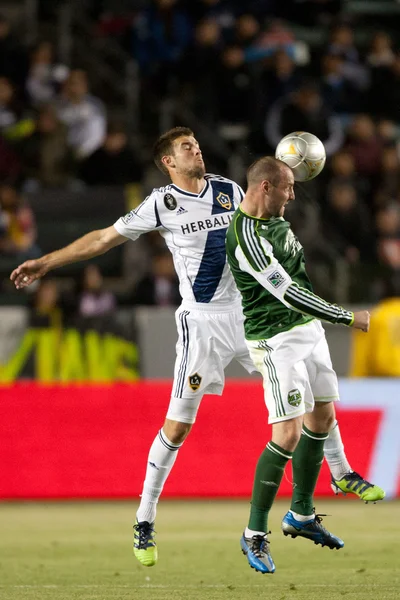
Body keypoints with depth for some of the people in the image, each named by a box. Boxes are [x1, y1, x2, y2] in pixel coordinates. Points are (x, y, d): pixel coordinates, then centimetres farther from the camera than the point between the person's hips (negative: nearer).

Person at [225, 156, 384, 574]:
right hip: (276, 341, -10)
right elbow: (289, 294, -26)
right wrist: (350, 318, -21)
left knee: (323, 418, 15)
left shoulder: (275, 218, 6)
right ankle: (255, 534, -2)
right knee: (289, 434, -13)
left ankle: (301, 515, 30)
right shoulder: (247, 237, -25)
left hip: (309, 330, 10)